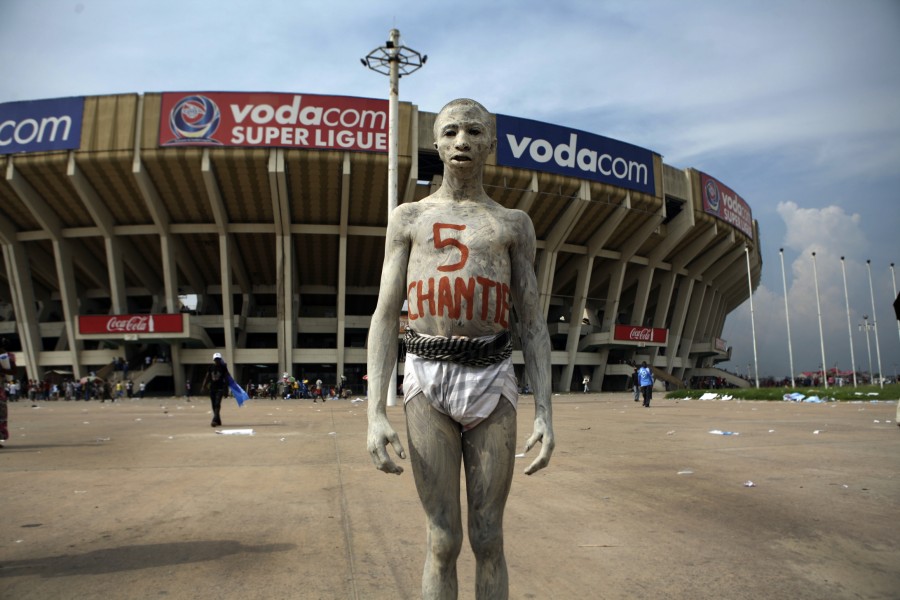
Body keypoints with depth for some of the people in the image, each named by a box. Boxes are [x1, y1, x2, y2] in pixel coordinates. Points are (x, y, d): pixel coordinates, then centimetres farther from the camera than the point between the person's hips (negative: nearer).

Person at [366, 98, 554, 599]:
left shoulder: (514, 223, 13)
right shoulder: (409, 217, 11)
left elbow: (533, 326, 9)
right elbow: (385, 318, 4)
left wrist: (545, 414, -2)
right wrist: (376, 414, -7)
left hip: (492, 382, 1)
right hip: (428, 381, 0)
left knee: (488, 539, 6)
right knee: (443, 541, 3)